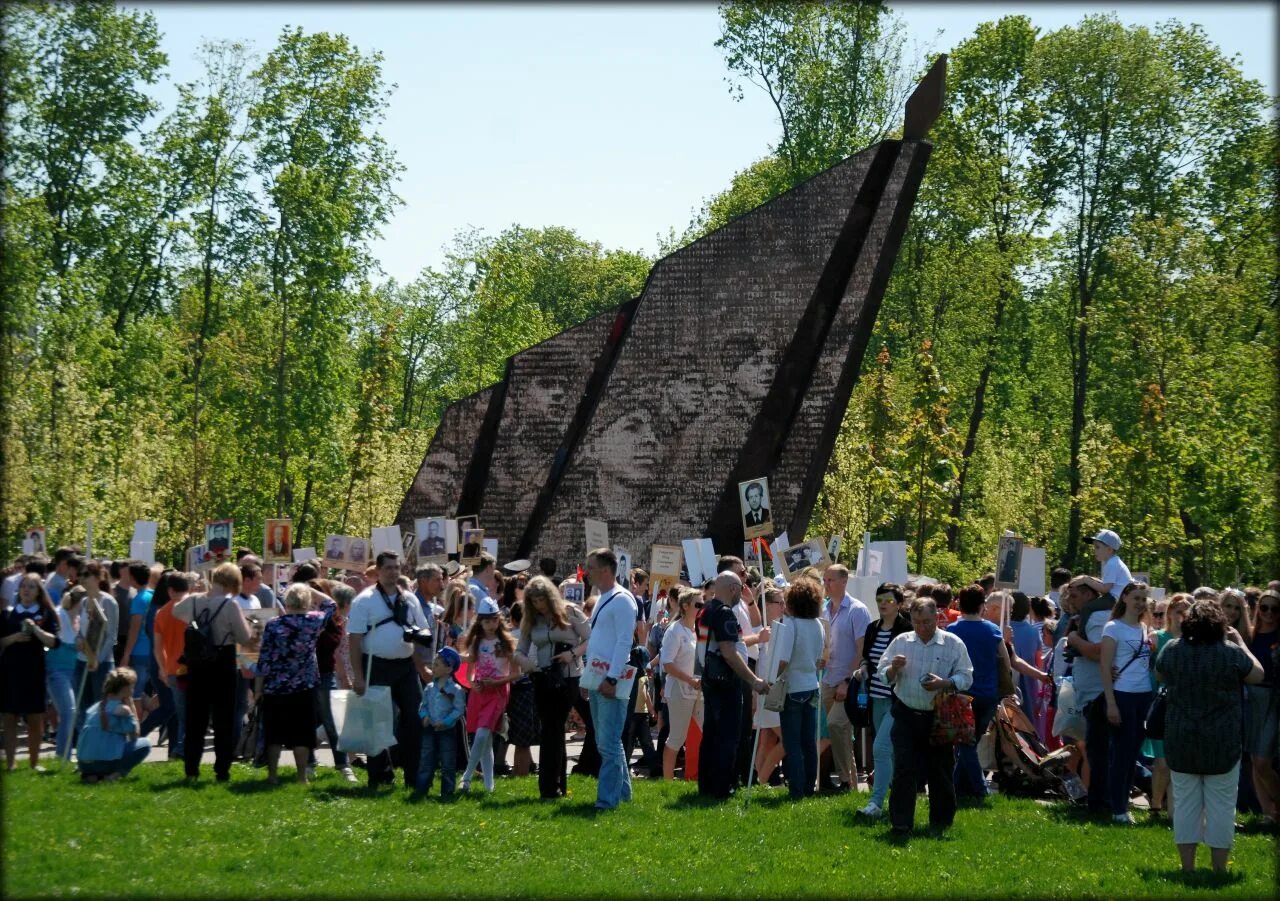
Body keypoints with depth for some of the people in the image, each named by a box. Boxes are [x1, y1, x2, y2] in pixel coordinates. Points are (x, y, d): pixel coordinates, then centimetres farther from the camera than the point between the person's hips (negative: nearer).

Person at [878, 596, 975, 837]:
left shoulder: (953, 644, -2)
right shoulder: (901, 642, 5)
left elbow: (965, 678, -2)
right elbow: (883, 675, 7)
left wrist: (944, 684, -20)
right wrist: (894, 668, -15)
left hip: (939, 717, -1)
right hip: (907, 715, 1)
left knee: (940, 771, 7)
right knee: (903, 771, -4)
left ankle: (940, 823, 21)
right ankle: (901, 823, -1)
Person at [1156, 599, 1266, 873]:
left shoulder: (1172, 649, -4)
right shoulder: (1231, 652, -12)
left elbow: (1160, 675, 15)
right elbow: (1257, 675, 3)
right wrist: (1241, 643, 10)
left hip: (1180, 742, 3)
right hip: (1222, 743, -2)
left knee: (1185, 803, 9)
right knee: (1221, 805, 6)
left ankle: (1187, 868, 13)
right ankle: (1219, 869, 8)